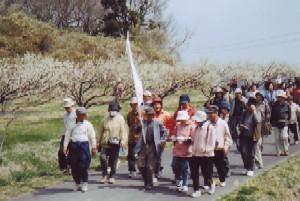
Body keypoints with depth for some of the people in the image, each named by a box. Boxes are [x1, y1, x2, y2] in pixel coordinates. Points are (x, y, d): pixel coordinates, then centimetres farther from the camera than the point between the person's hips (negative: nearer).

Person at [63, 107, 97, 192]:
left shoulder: (88, 124, 7)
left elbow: (92, 137, 7)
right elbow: (67, 136, 9)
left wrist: (94, 147, 3)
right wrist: (65, 147, 0)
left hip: (84, 145, -2)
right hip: (73, 146, 2)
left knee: (83, 166, -7)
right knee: (74, 166, 4)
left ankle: (84, 183, 6)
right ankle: (77, 183, 19)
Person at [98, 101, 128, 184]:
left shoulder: (120, 119, -1)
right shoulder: (105, 119, 9)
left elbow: (124, 130, -7)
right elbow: (101, 131, 15)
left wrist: (123, 140, -22)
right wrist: (99, 143, 15)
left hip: (115, 144, -2)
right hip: (105, 143, 2)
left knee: (113, 161, 6)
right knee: (102, 157, -13)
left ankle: (111, 176, 21)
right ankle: (104, 175, 5)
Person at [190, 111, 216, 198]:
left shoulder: (210, 128, -11)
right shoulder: (196, 128, 11)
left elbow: (212, 142, -14)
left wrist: (207, 150, -20)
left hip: (206, 155, -6)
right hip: (196, 154, 7)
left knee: (207, 173, 4)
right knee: (194, 173, 4)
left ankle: (211, 183, 34)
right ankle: (196, 190, 12)